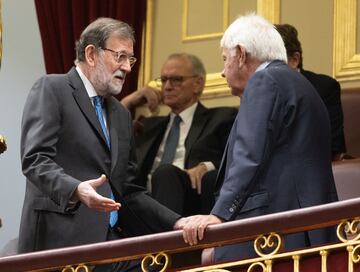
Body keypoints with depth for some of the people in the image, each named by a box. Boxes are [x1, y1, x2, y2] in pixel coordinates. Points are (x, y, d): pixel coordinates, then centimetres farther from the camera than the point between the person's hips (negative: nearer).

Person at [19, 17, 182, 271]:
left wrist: (177, 224, 10)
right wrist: (76, 190, -30)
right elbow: (35, 159, -13)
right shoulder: (51, 89, -1)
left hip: (112, 242, 7)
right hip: (60, 241, -7)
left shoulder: (121, 114, 22)